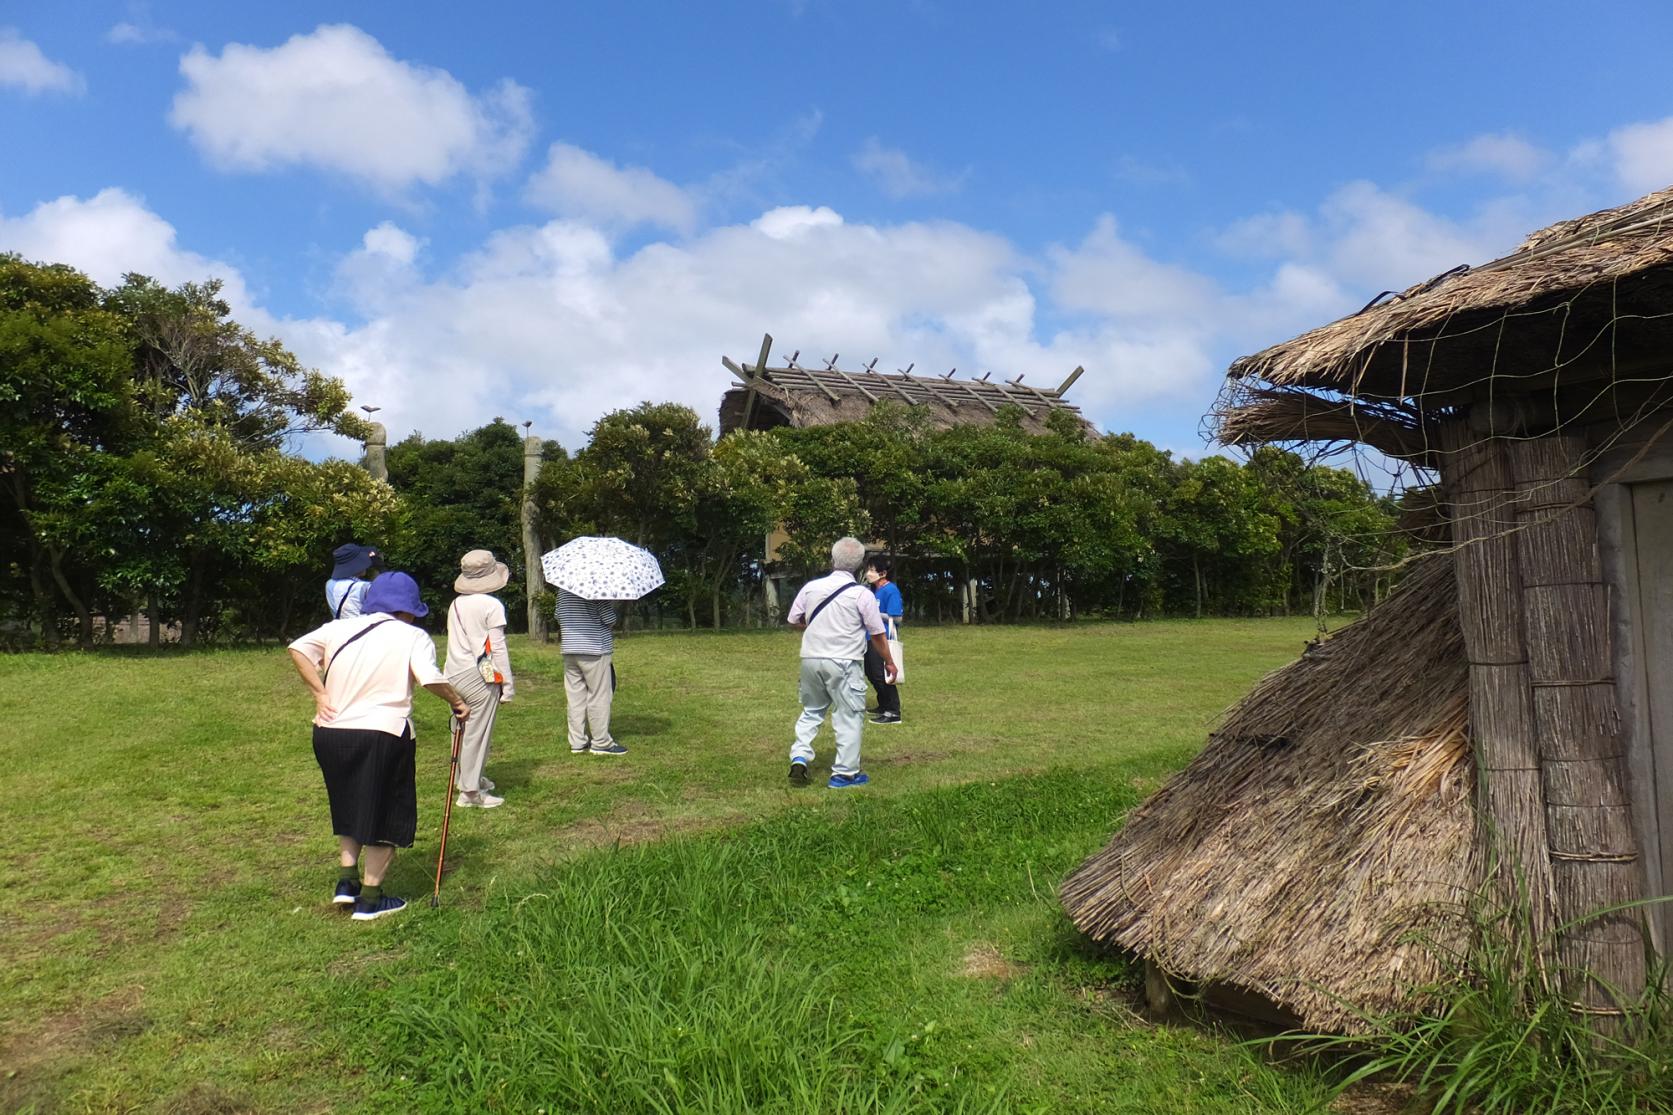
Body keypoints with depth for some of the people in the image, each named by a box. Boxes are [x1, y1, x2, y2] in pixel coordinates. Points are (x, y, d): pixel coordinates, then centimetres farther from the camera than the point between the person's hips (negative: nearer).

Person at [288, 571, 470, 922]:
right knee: (385, 815, 10)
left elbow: (298, 649, 8)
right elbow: (431, 679, -19)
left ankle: (346, 880, 23)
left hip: (330, 732, 5)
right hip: (382, 734, -5)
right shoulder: (413, 637, -4)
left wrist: (319, 693, 6)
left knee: (349, 809, 27)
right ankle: (370, 899, 14)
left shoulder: (340, 628, 11)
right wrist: (458, 702, -5)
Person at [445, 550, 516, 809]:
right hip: (479, 676, -7)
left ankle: (473, 779, 31)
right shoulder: (492, 606, -9)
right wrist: (508, 684, -5)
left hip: (453, 674, 7)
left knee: (464, 731, 17)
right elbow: (497, 649, -11)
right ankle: (470, 792, 4)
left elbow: (455, 643, 12)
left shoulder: (456, 604, 10)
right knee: (477, 733, 0)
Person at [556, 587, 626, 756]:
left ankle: (577, 743, 15)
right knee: (599, 696, 2)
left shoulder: (562, 589, 7)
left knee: (575, 696, 10)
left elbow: (559, 617, 13)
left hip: (569, 649, 7)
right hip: (595, 649, -7)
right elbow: (609, 620, -15)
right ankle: (601, 743, 6)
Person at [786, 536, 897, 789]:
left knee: (812, 711, 21)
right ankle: (845, 772, 9)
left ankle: (799, 757, 8)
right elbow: (877, 634, -4)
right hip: (843, 663, -4)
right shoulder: (862, 594, -9)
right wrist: (889, 662, 9)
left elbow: (793, 621, 9)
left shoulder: (811, 587, 1)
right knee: (849, 716, 7)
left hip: (811, 659, 4)